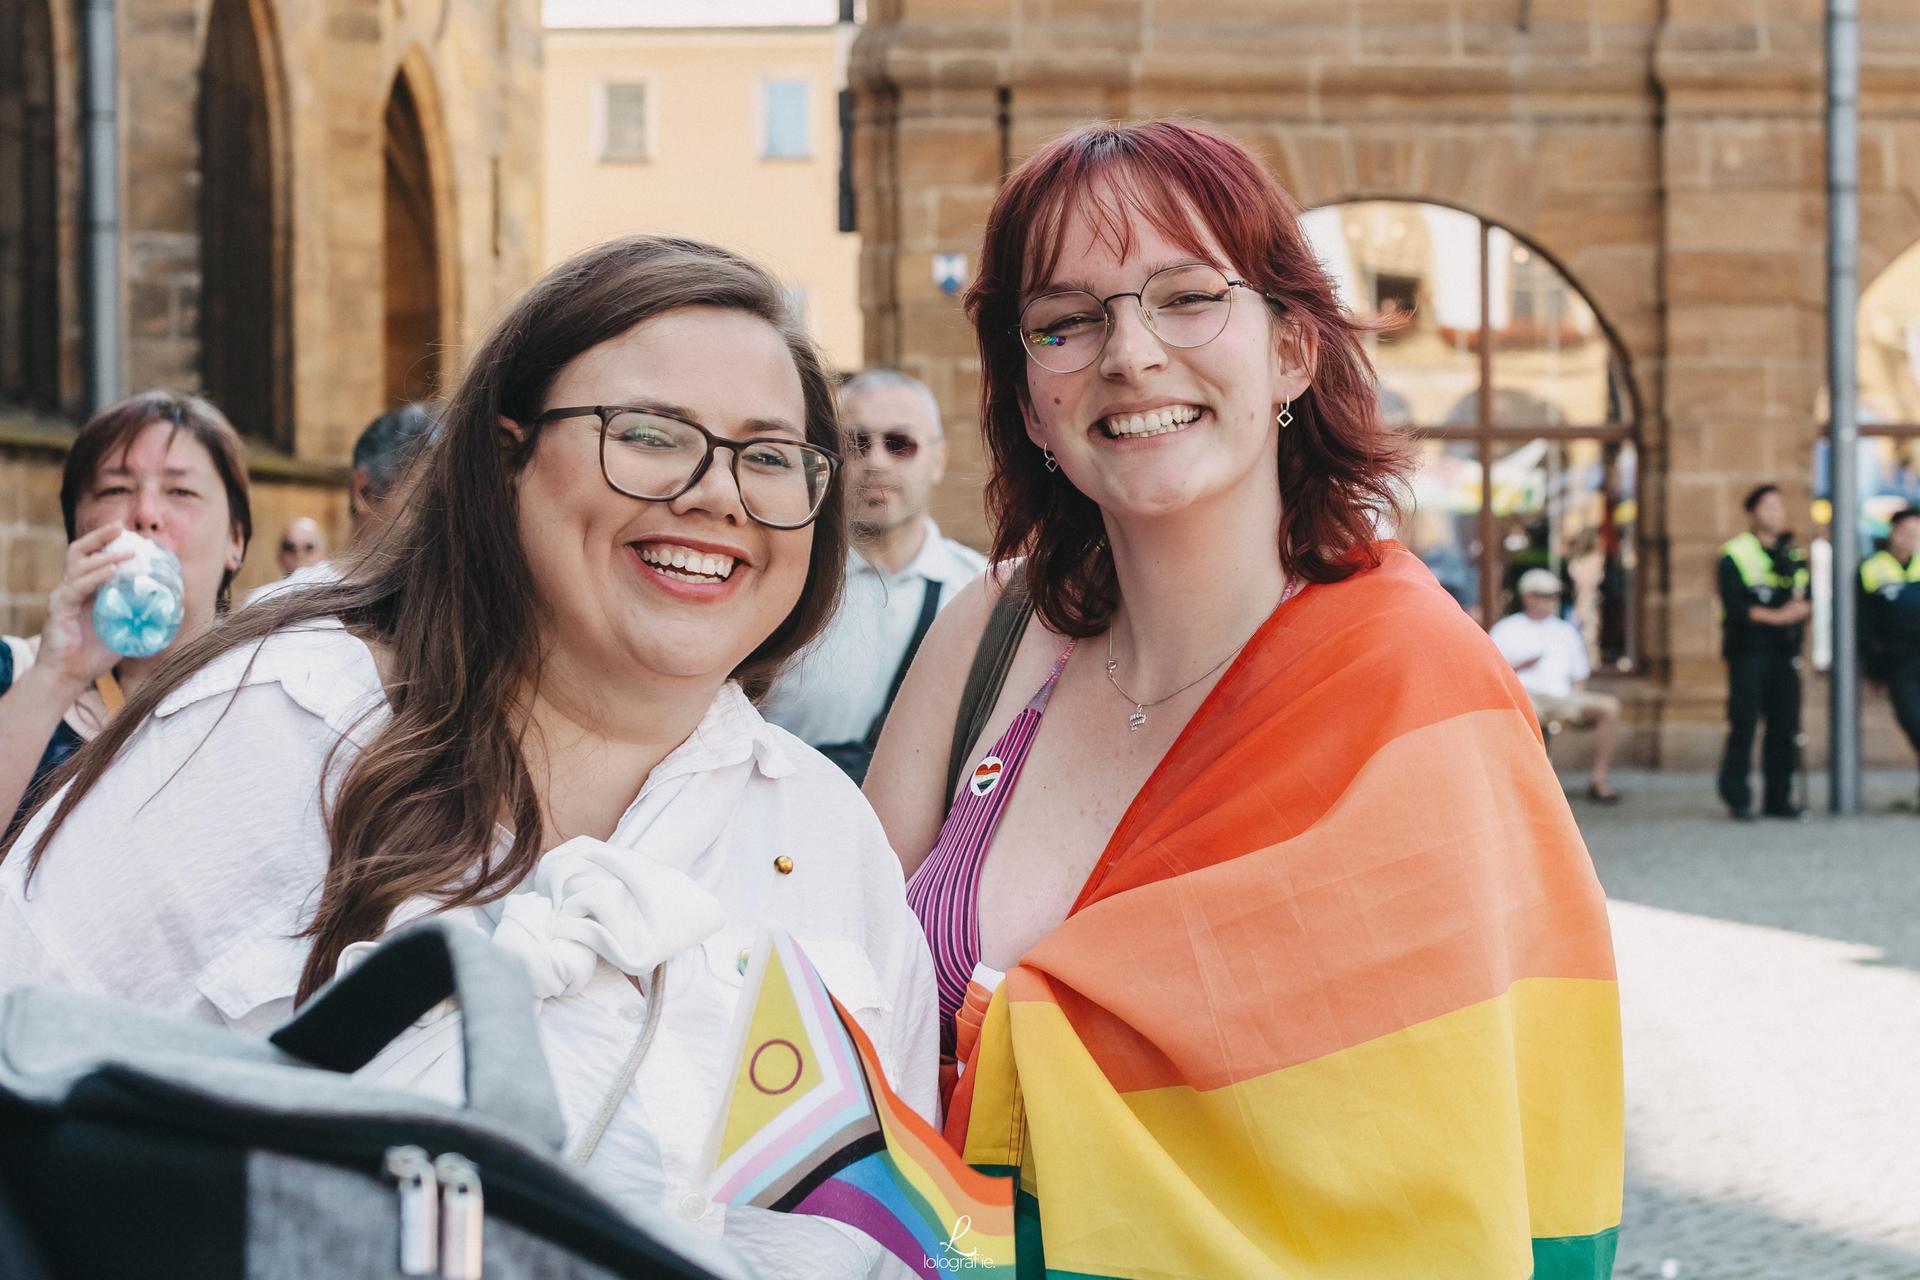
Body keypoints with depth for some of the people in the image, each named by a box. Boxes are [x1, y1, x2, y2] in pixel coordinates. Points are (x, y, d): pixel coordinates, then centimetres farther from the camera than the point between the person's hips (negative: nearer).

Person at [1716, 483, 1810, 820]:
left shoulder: (1793, 555, 16)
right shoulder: (1735, 555, -2)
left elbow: (1807, 602, 13)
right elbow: (1733, 606, -12)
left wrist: (1802, 610, -10)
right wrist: (1776, 616, -17)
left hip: (1784, 653, 5)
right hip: (1748, 650, -5)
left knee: (1785, 728, 4)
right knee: (1743, 725, -6)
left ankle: (1778, 799, 11)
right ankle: (1737, 798, 2)